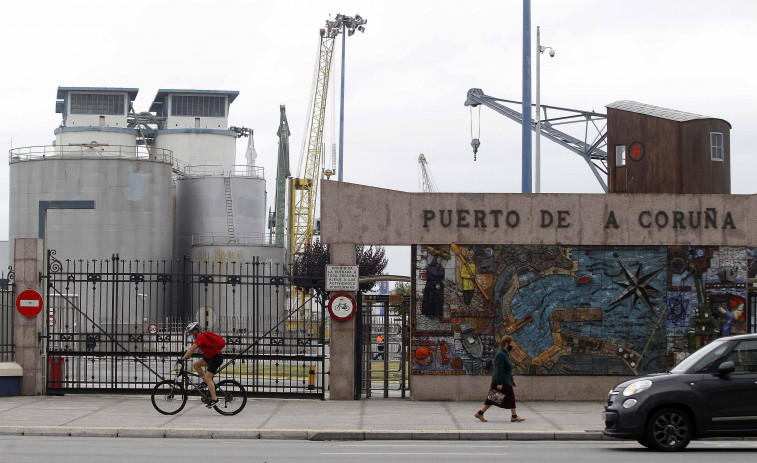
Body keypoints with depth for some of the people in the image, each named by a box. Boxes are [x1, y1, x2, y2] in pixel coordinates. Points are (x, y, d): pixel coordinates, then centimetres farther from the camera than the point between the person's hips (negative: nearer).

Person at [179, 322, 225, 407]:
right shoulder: (201, 336, 13)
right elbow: (191, 348, 19)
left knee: (207, 378, -14)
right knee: (195, 365, 7)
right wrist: (184, 356, 13)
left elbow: (192, 350, -23)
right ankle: (209, 383, 11)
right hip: (210, 357, 10)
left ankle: (214, 399, -13)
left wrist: (182, 359, -21)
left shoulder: (201, 337, -17)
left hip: (216, 358, -10)